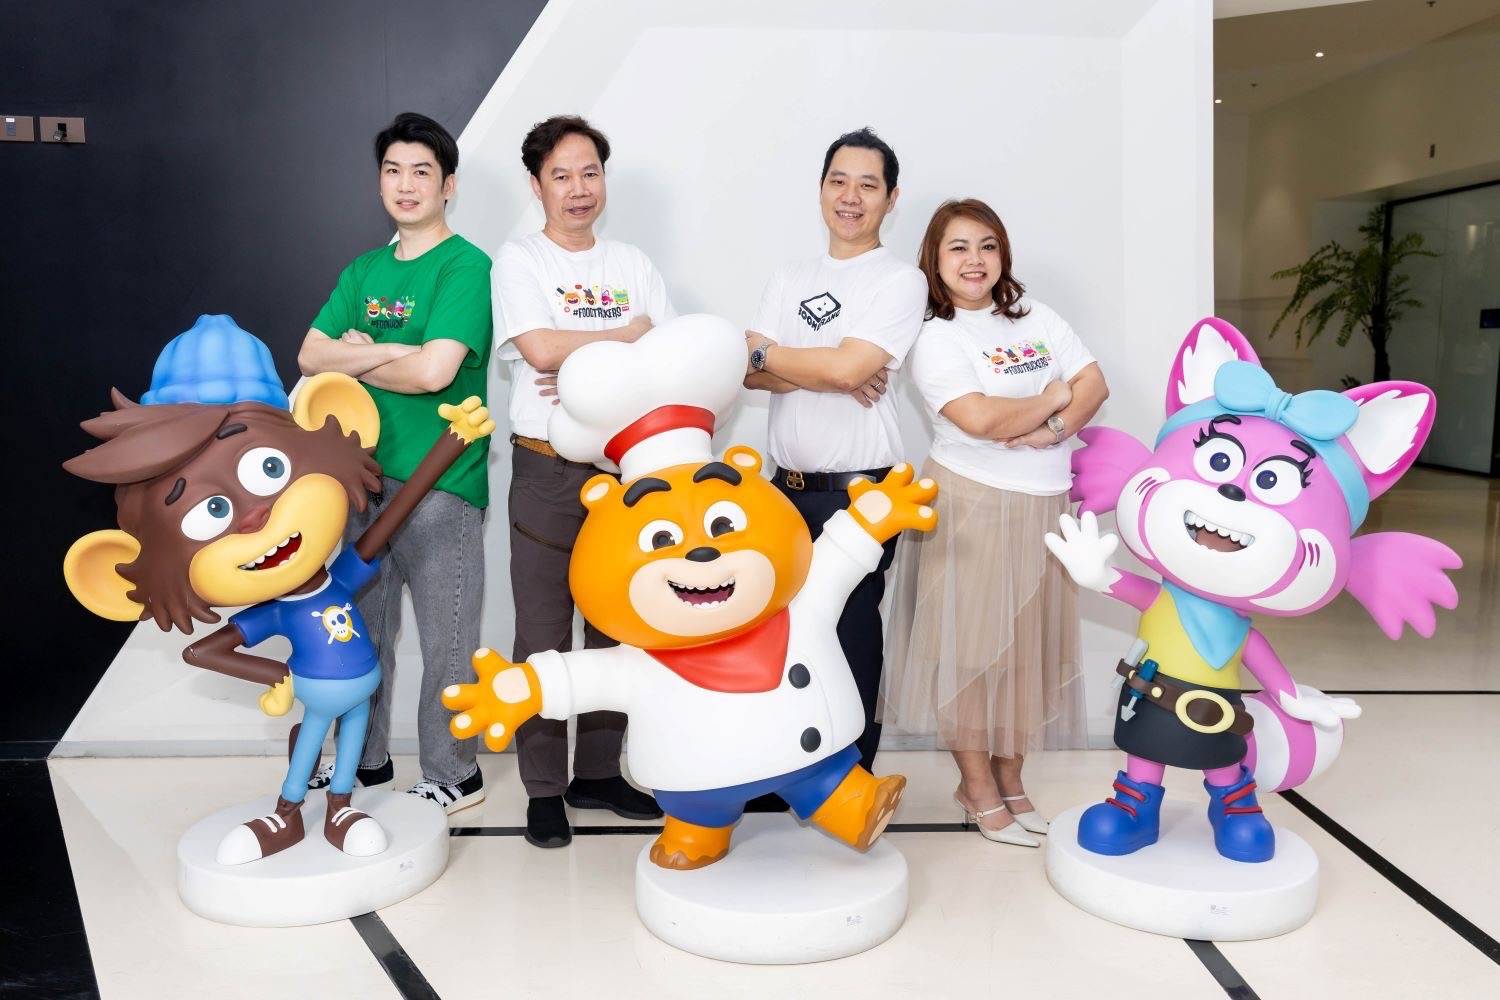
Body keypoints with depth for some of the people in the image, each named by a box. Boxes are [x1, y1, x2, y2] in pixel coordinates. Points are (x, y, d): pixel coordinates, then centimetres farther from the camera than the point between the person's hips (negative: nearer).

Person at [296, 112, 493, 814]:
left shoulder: (466, 267, -9)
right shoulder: (363, 272, 13)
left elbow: (435, 370, -22)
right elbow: (310, 355, 4)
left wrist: (358, 359, -4)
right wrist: (388, 353, -13)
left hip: (441, 484, -7)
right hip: (365, 472, 7)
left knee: (445, 643, 4)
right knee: (363, 629, 17)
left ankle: (452, 776, 20)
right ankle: (366, 758, 35)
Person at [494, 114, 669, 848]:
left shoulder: (633, 265, 12)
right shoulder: (519, 260, 0)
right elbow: (540, 349, -16)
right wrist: (630, 332, -6)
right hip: (548, 469, -4)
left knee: (615, 629, 10)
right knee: (544, 637, 1)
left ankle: (598, 774, 23)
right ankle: (544, 789, 13)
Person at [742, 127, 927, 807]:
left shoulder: (901, 281, -4)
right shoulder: (789, 280, 14)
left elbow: (849, 366, -18)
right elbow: (753, 374, 1)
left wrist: (764, 350, -6)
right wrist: (829, 377, -14)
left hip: (860, 495, -6)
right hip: (789, 488, 6)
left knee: (850, 643, 2)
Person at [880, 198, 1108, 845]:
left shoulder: (1036, 318, 12)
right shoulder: (936, 337, -8)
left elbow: (1094, 383, 6)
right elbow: (981, 418, -22)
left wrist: (1056, 429, -13)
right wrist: (1051, 396, -7)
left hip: (1043, 507, 6)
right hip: (971, 506, -5)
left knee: (1027, 643, 11)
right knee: (969, 641, 1)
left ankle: (1011, 779, 26)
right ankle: (977, 785, 16)